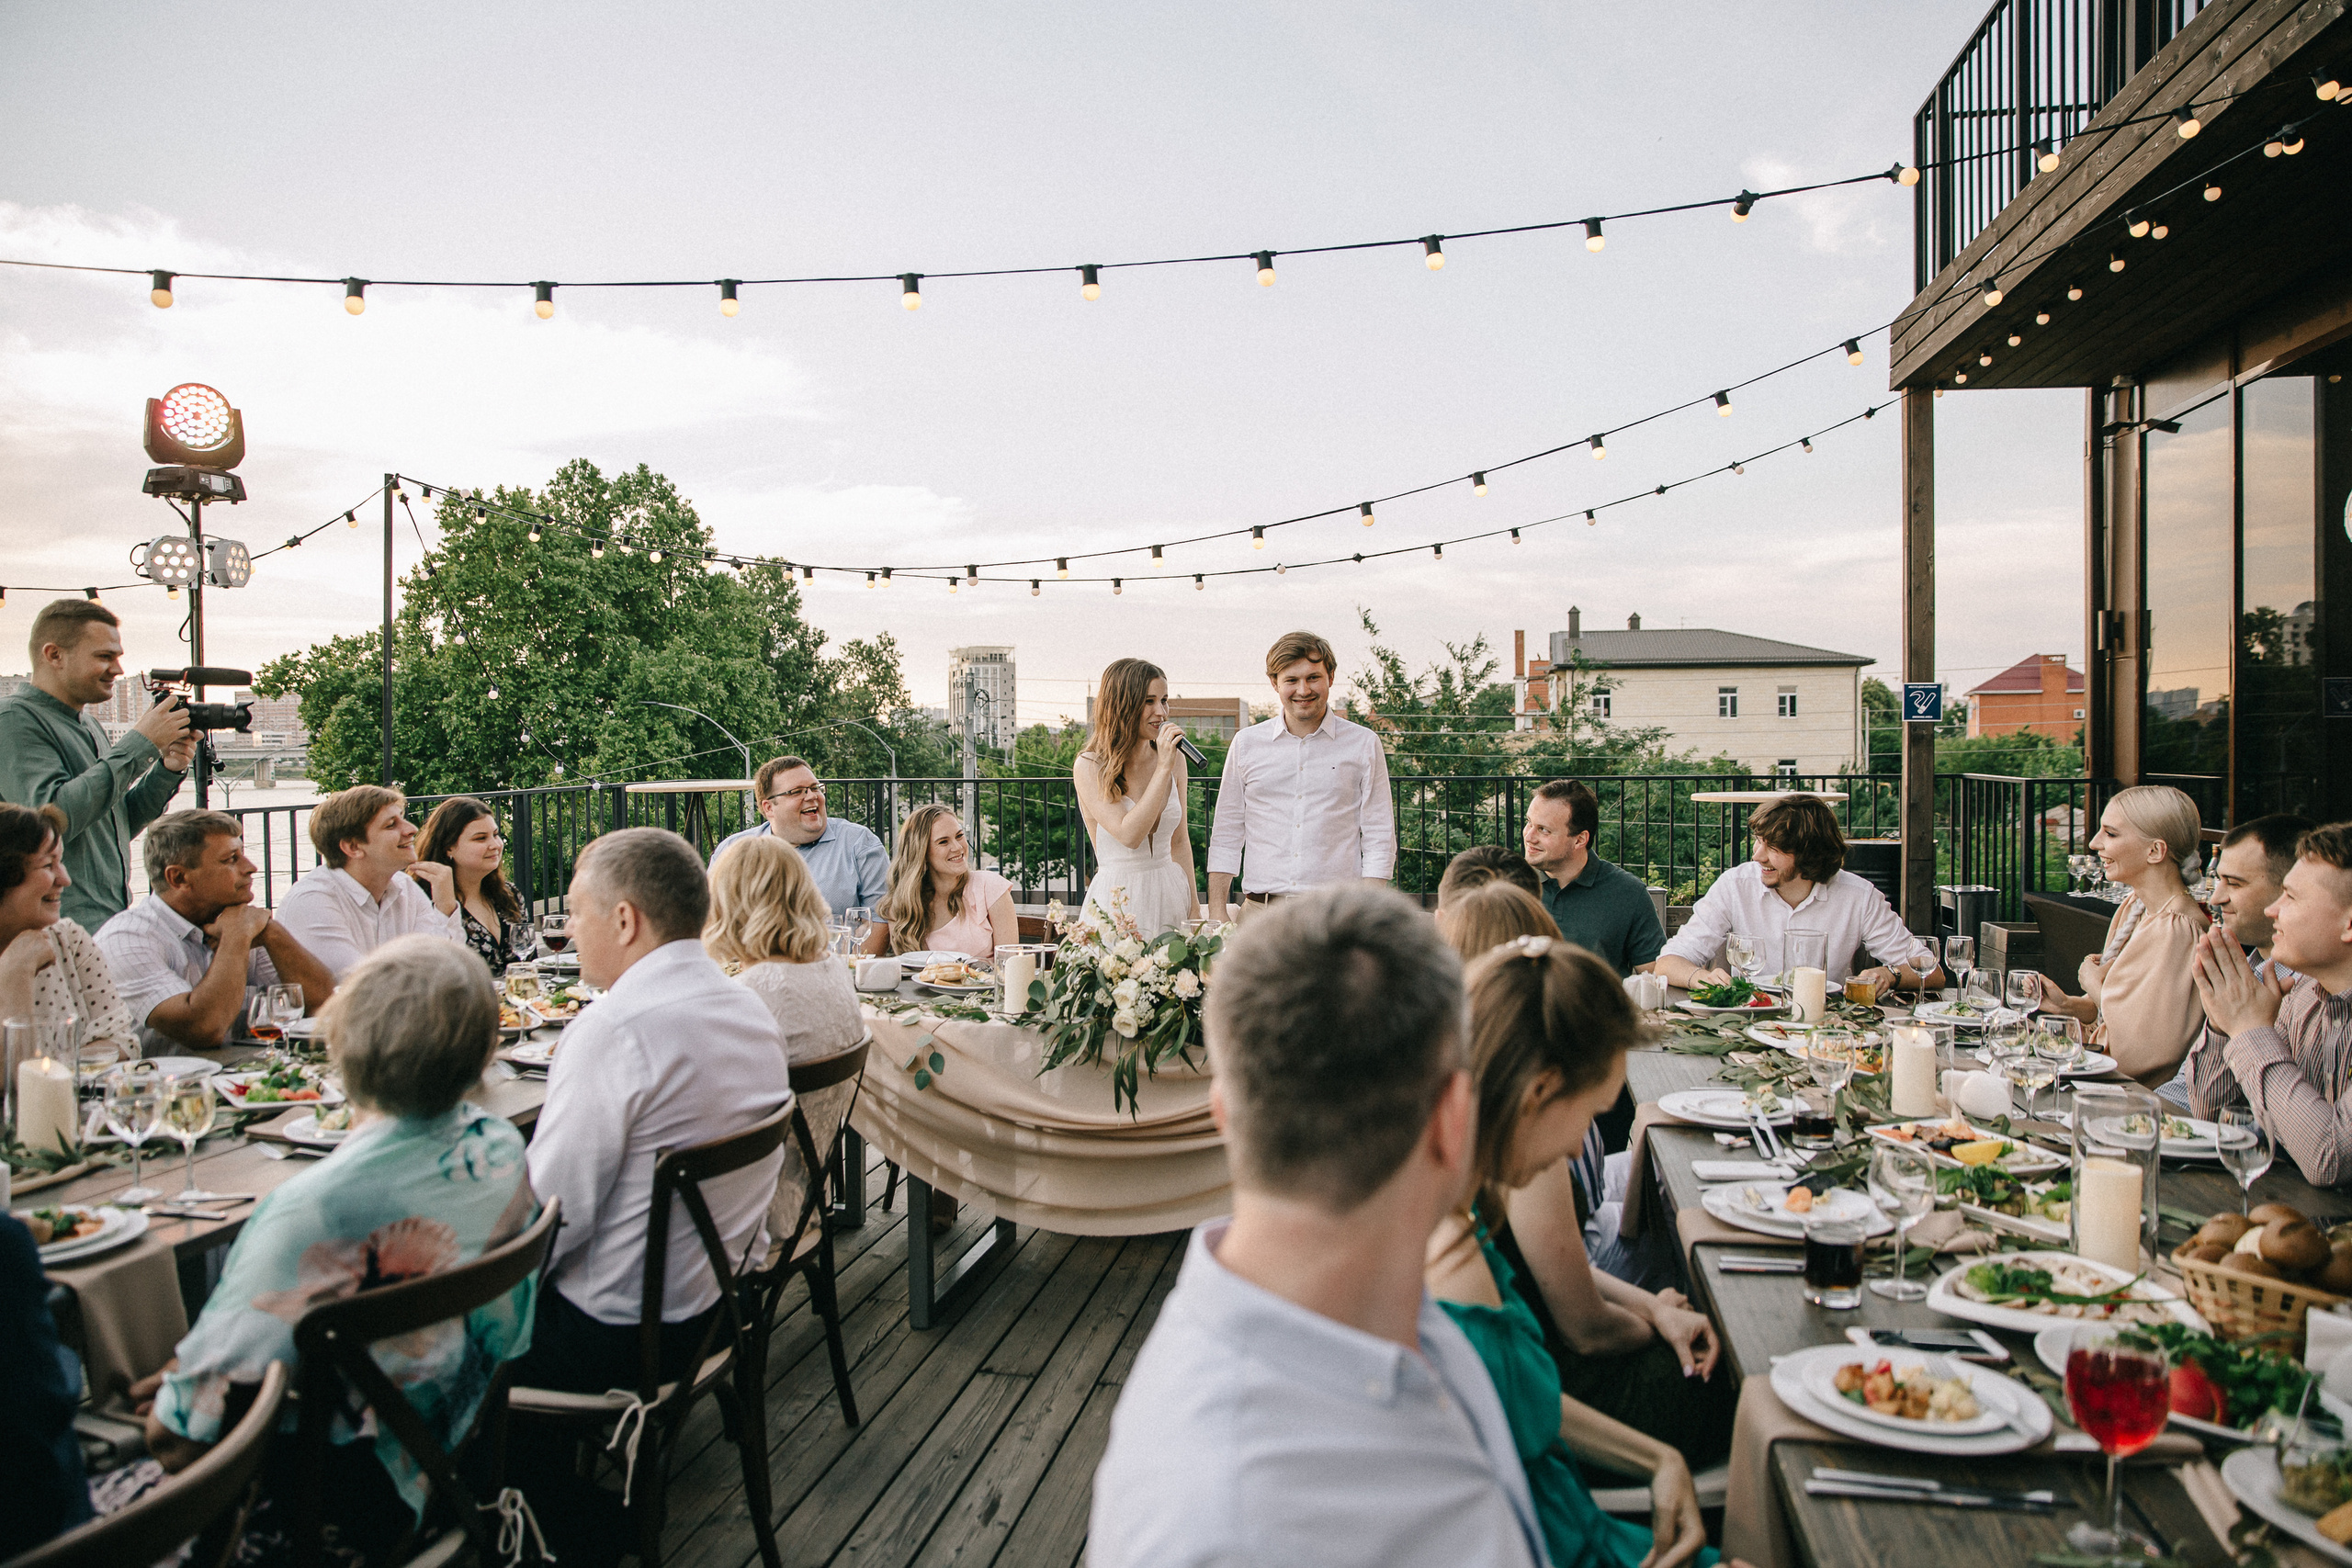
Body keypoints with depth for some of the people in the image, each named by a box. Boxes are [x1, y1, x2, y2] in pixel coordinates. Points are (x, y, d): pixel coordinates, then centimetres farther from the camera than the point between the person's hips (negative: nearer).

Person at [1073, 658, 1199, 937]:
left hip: (1171, 893, 5)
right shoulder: (1090, 767, -9)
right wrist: (1163, 768, -19)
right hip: (1117, 902, -4)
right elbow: (1129, 835, -21)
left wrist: (1193, 905, 12)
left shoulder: (1175, 759, 5)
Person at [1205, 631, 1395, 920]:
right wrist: (1217, 914, 3)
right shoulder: (1246, 744, 9)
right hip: (1259, 915, 1)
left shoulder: (1363, 744, 5)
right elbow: (1226, 835, 12)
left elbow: (1379, 839, 4)